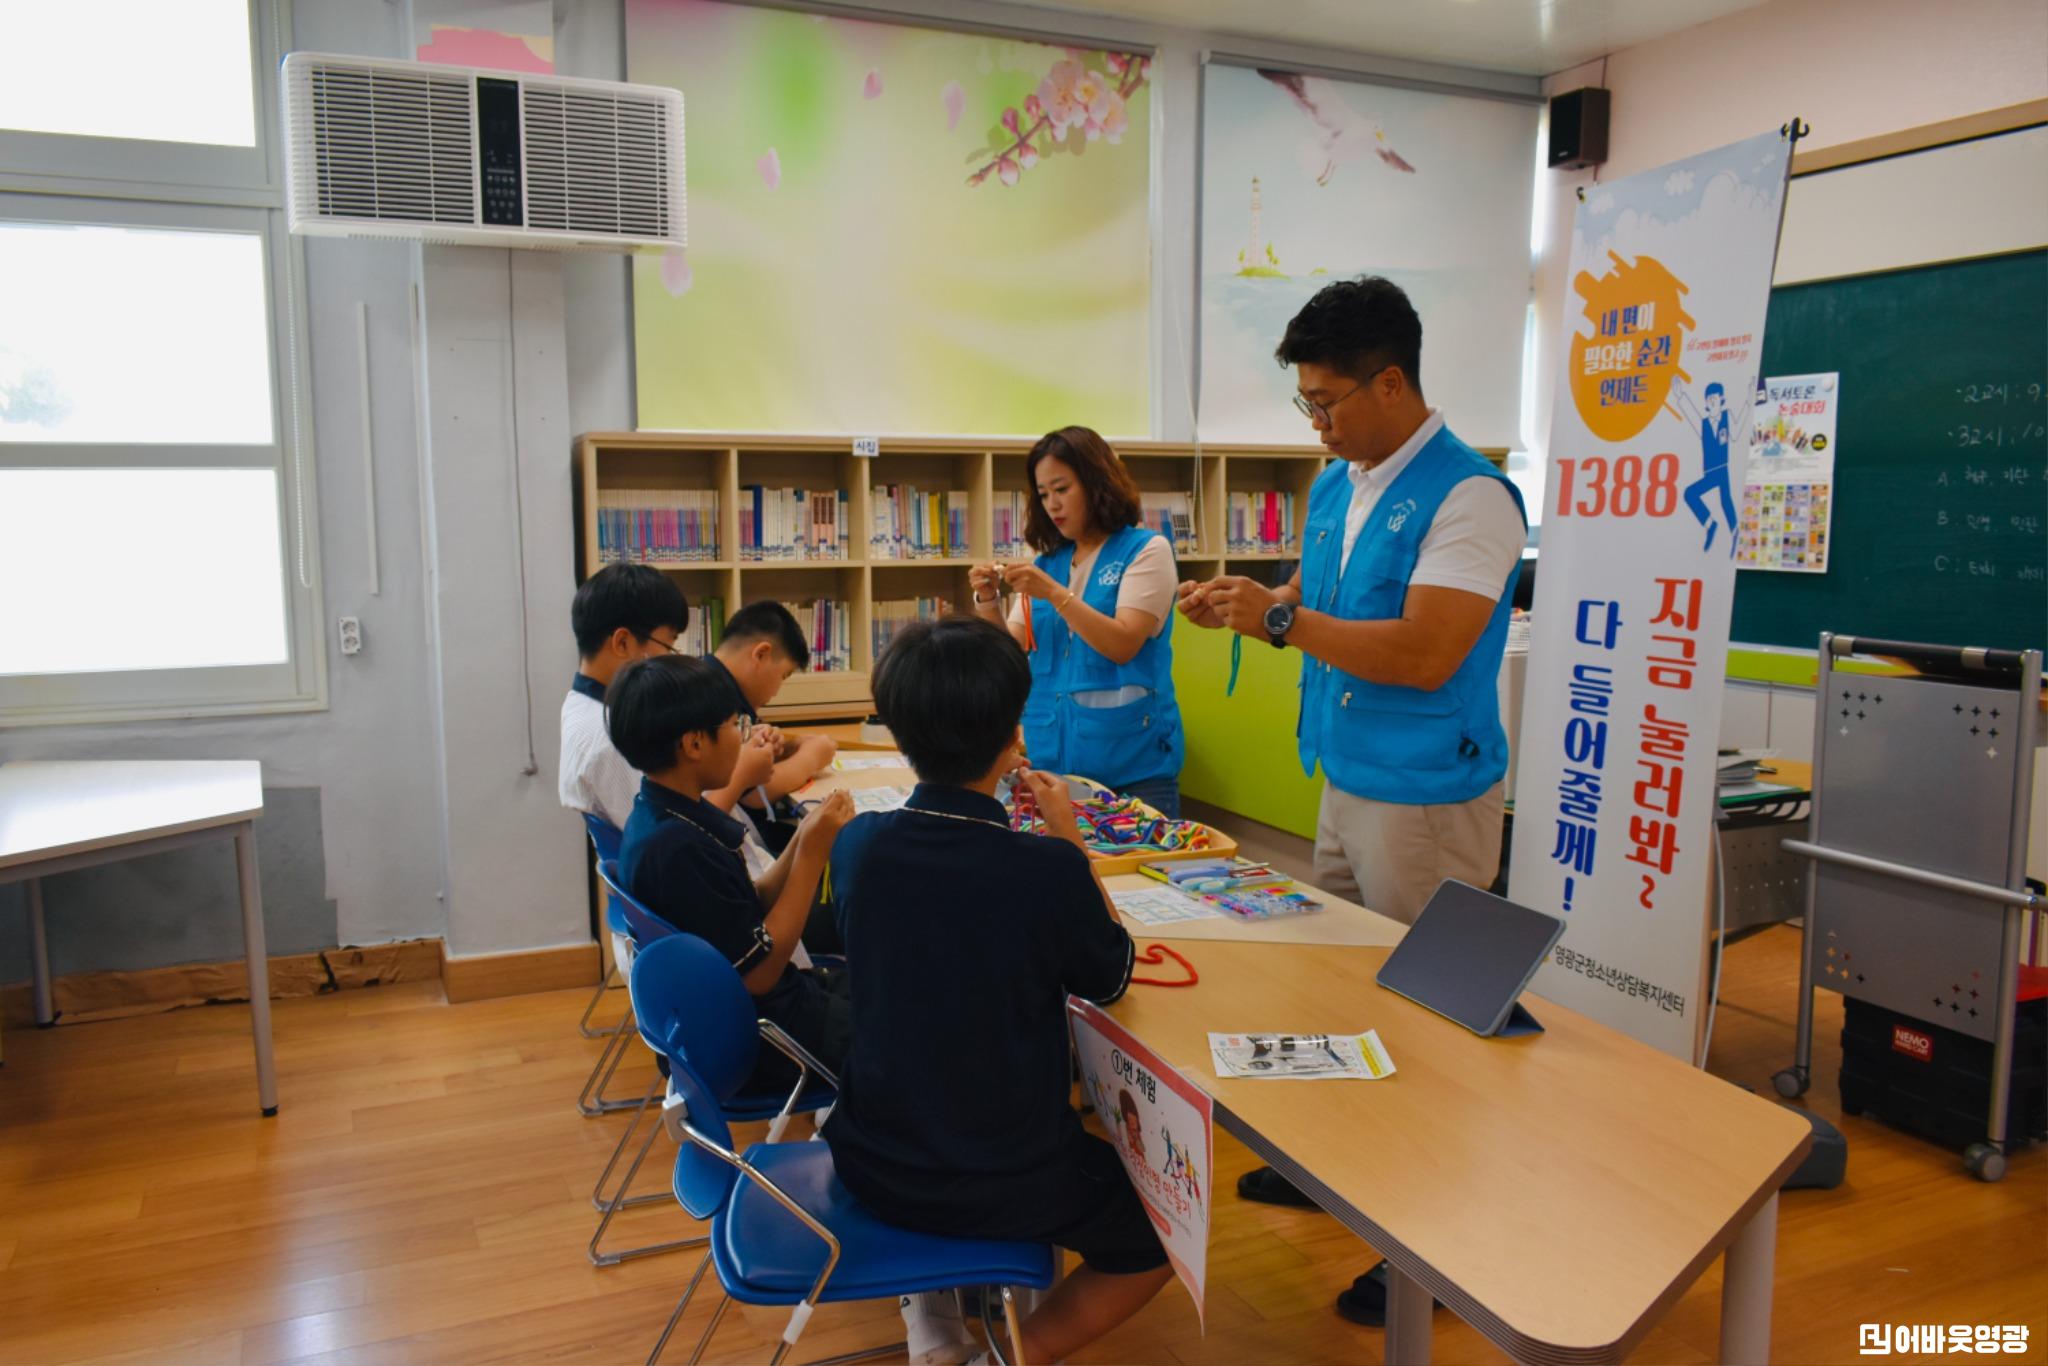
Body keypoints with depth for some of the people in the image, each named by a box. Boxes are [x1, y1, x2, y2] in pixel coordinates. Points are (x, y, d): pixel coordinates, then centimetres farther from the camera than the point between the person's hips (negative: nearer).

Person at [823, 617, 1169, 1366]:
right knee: (1158, 1237, 23)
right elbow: (1110, 978, -5)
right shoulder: (1046, 869, -24)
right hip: (1005, 1181, -4)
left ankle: (930, 1304, 23)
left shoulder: (857, 844, -11)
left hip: (871, 1162, 5)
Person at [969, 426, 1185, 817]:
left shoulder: (1146, 549, -4)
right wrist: (988, 602, -10)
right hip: (1052, 757, 5)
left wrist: (1055, 594, -23)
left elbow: (1123, 646, -15)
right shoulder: (1047, 562, 11)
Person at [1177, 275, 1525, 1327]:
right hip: (1344, 779, 8)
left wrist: (1280, 618, -21)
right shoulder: (1336, 484, 9)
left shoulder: (1468, 496, -18)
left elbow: (1423, 653, -25)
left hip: (1428, 798, -8)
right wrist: (1247, 606, -2)